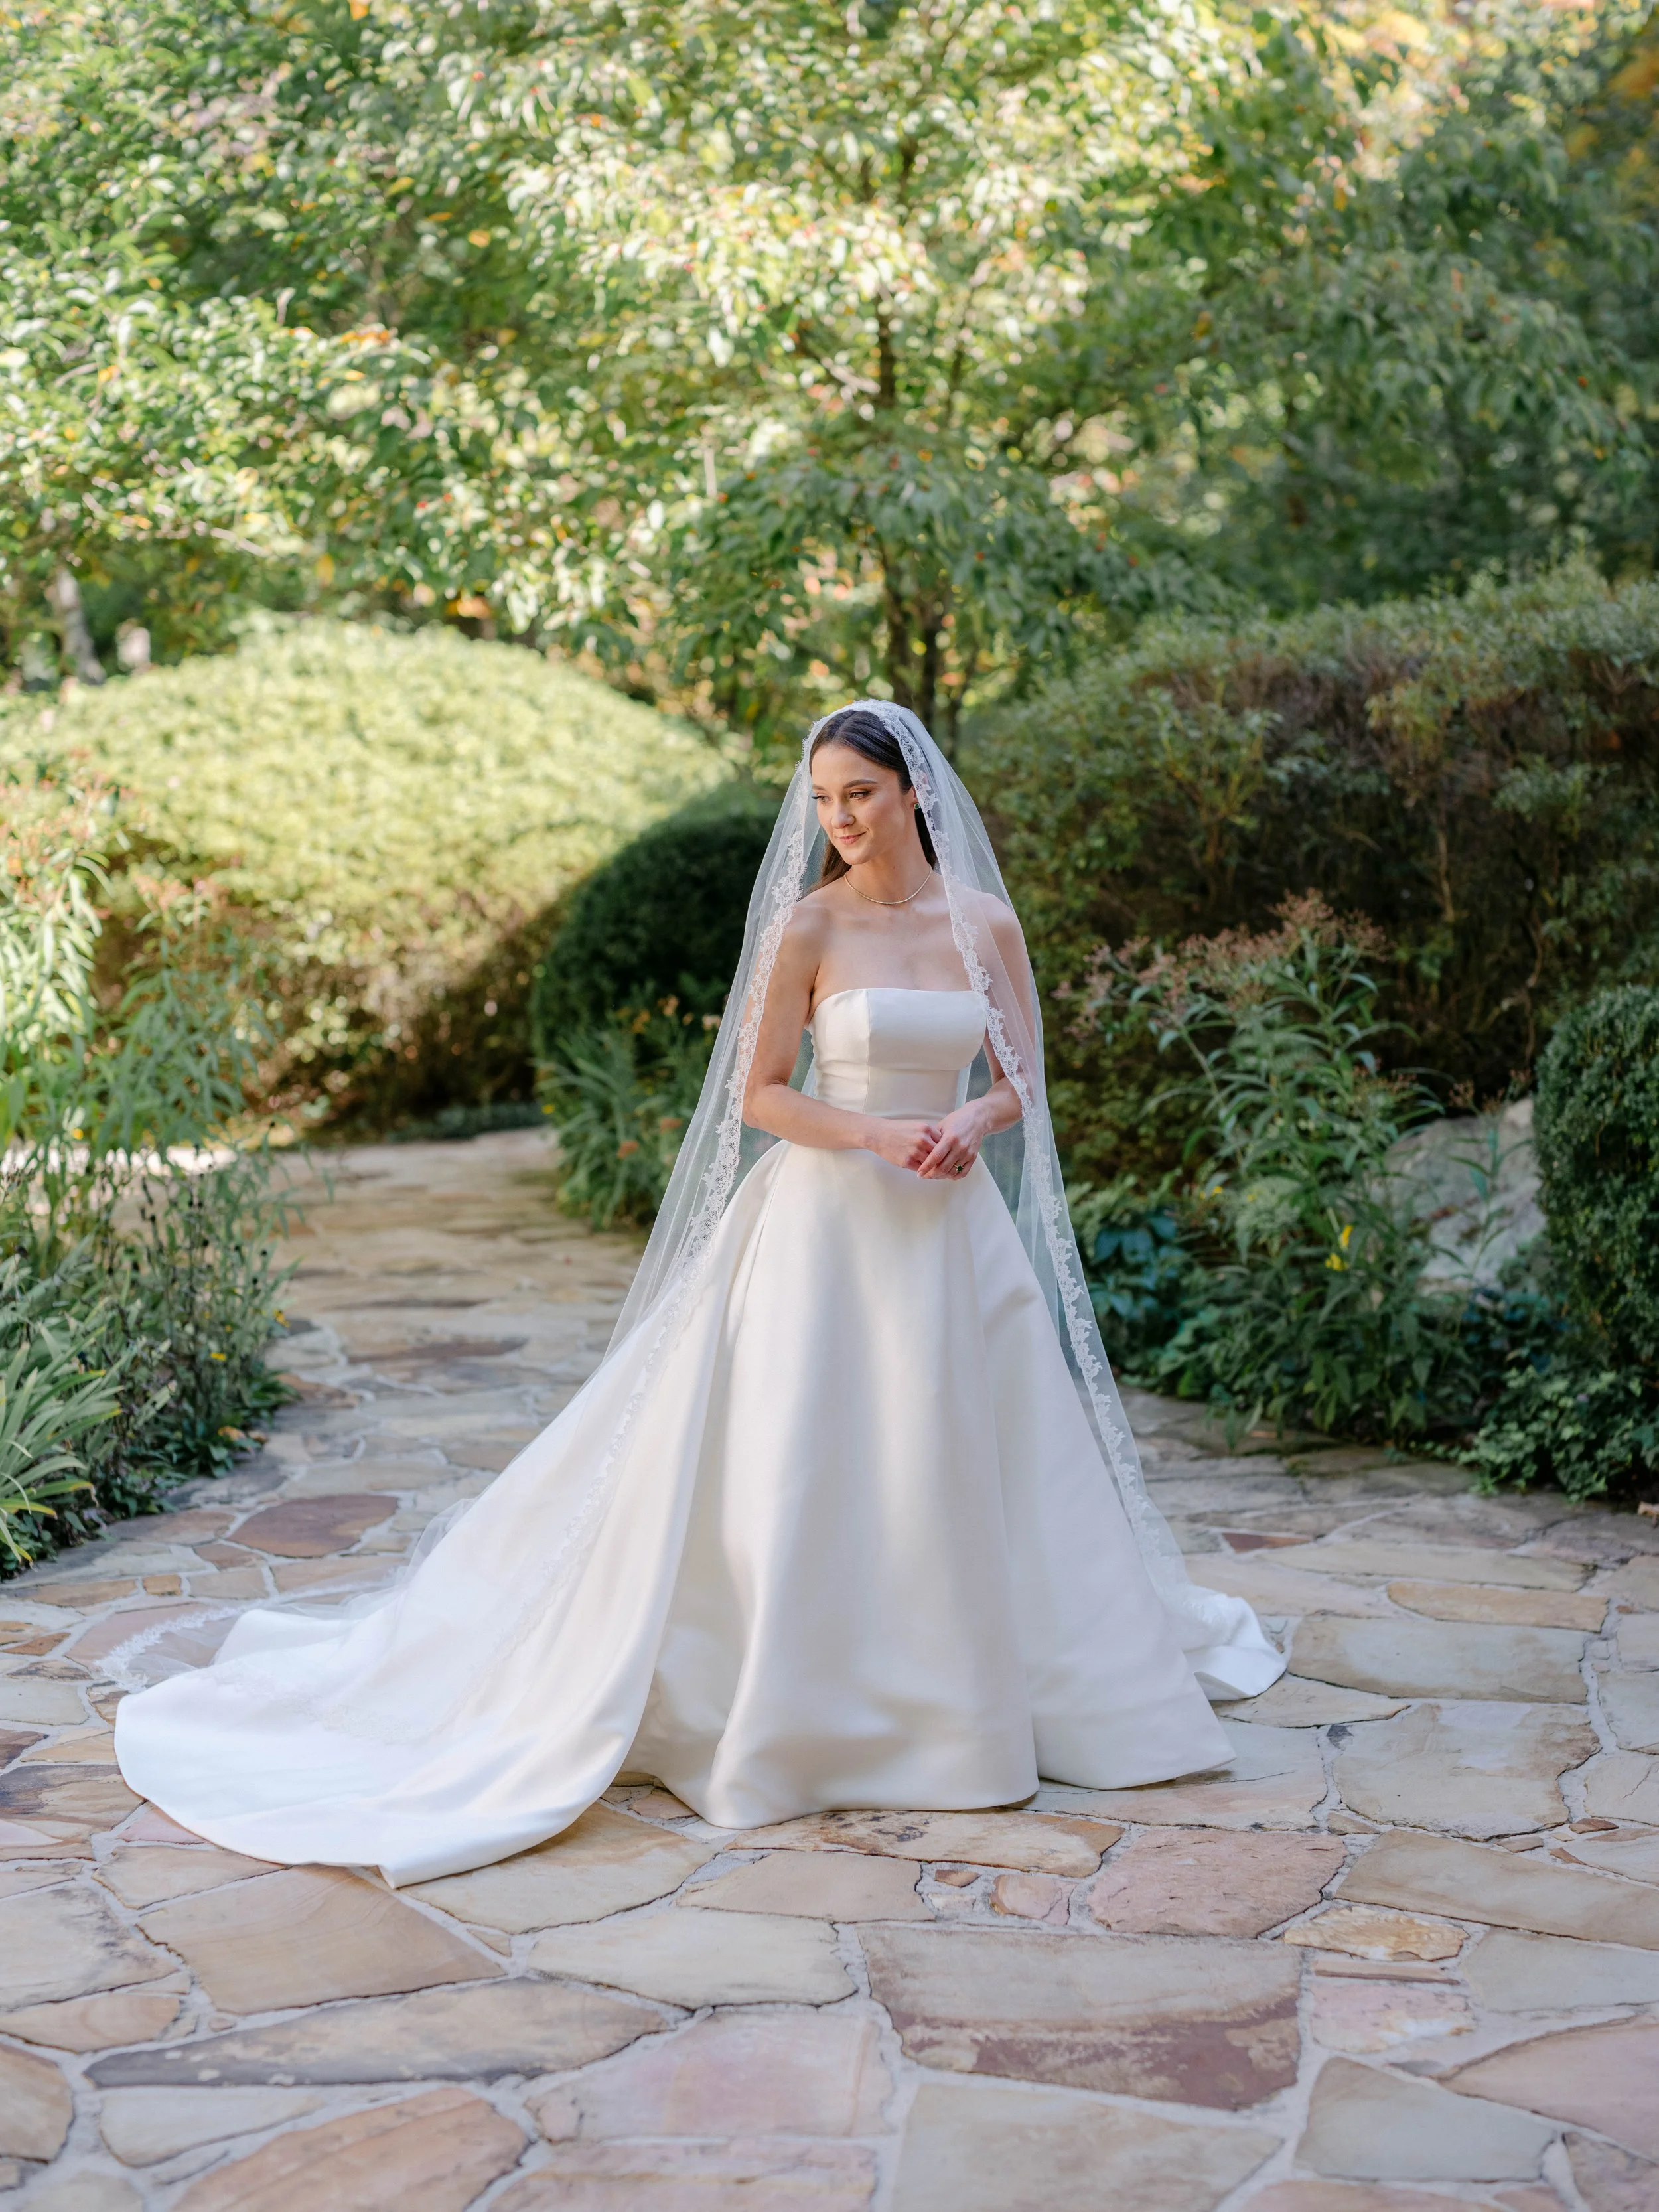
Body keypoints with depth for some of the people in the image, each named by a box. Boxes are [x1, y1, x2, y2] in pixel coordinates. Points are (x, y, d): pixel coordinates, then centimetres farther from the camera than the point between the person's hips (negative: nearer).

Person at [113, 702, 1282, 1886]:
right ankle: (795, 1702, 10)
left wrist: (976, 1122, -11)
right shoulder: (806, 925, -5)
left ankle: (965, 1689, 29)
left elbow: (1023, 1079, 10)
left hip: (956, 1226, 4)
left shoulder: (987, 922, 5)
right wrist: (876, 1136, -18)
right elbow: (759, 1094, -6)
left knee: (976, 1466, 10)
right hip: (827, 1223, -4)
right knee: (799, 1470, -3)